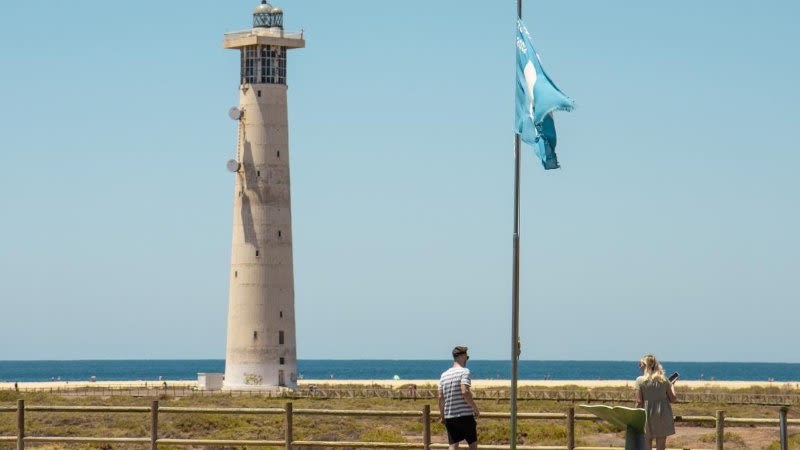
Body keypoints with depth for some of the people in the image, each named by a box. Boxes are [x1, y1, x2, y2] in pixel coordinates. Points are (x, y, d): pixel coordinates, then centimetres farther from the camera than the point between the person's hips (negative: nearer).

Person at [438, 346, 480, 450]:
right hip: (465, 415, -5)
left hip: (449, 416, 5)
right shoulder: (464, 371, -8)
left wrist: (442, 414, 18)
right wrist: (475, 408, -11)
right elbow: (465, 392, -20)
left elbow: (441, 397, 9)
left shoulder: (444, 375, 11)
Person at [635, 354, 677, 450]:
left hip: (647, 414, -2)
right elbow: (673, 398, 3)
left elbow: (639, 402, -9)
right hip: (663, 414, 2)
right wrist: (672, 385, 20)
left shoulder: (640, 380, -6)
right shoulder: (664, 379, 3)